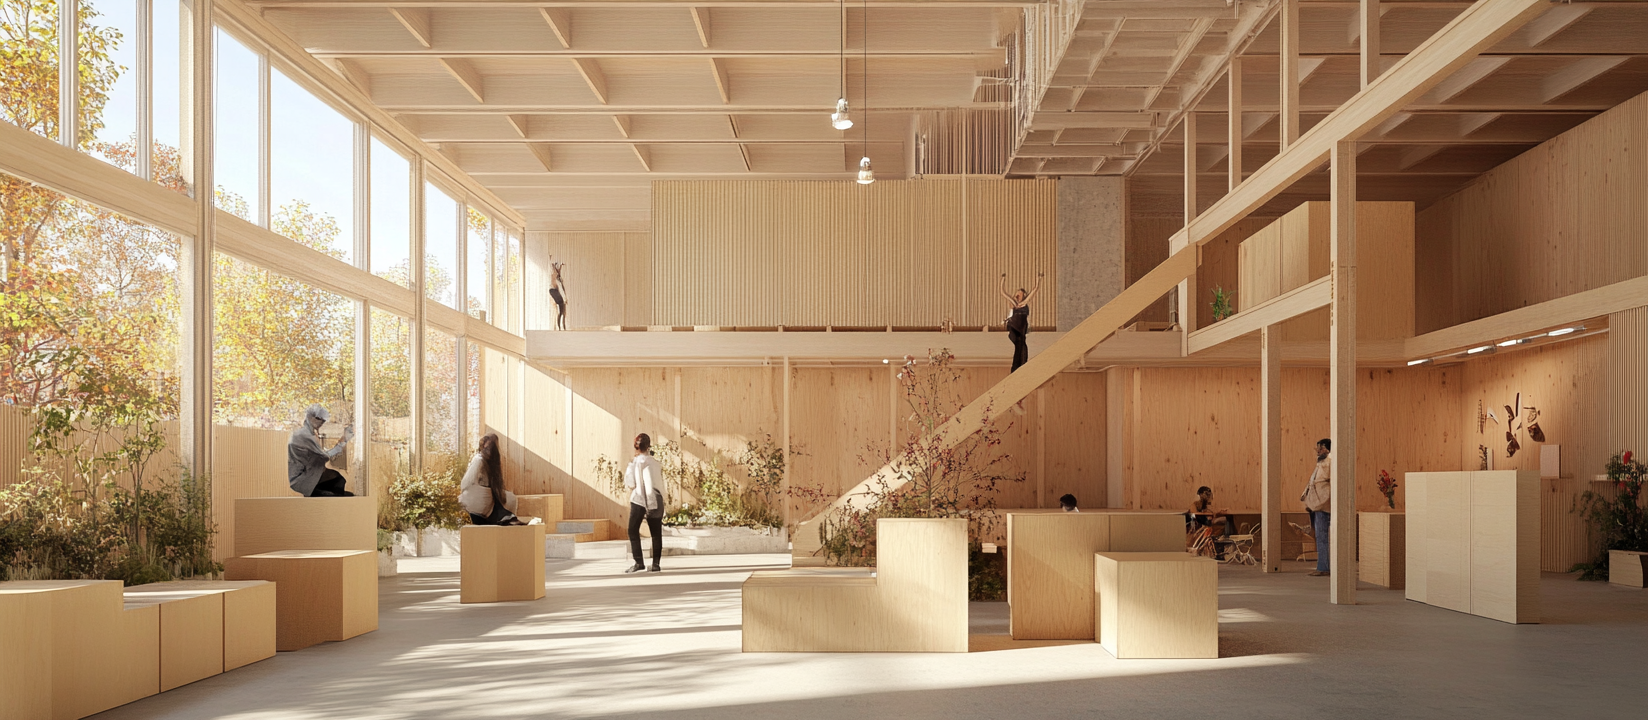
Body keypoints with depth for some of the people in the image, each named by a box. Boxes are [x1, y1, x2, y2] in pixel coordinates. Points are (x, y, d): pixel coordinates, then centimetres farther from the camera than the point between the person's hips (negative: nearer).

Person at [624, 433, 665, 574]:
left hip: (639, 500, -3)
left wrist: (626, 472, 9)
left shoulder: (635, 463, -5)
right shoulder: (656, 463, 5)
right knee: (656, 533, 8)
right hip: (655, 501, 3)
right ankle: (656, 563, 4)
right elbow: (660, 484, 8)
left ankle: (639, 562, -8)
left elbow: (630, 484, -4)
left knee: (633, 531, 3)